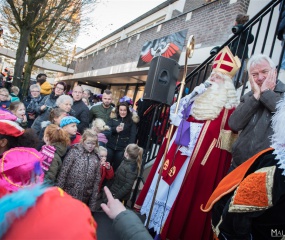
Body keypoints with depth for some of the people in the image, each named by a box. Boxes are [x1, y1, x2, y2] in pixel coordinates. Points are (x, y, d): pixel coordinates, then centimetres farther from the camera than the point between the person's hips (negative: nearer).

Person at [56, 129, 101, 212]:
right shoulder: (74, 152, -7)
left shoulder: (96, 158, 4)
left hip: (85, 199, 3)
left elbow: (97, 180, 6)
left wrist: (93, 204, 5)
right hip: (69, 195, -3)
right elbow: (63, 173, -8)